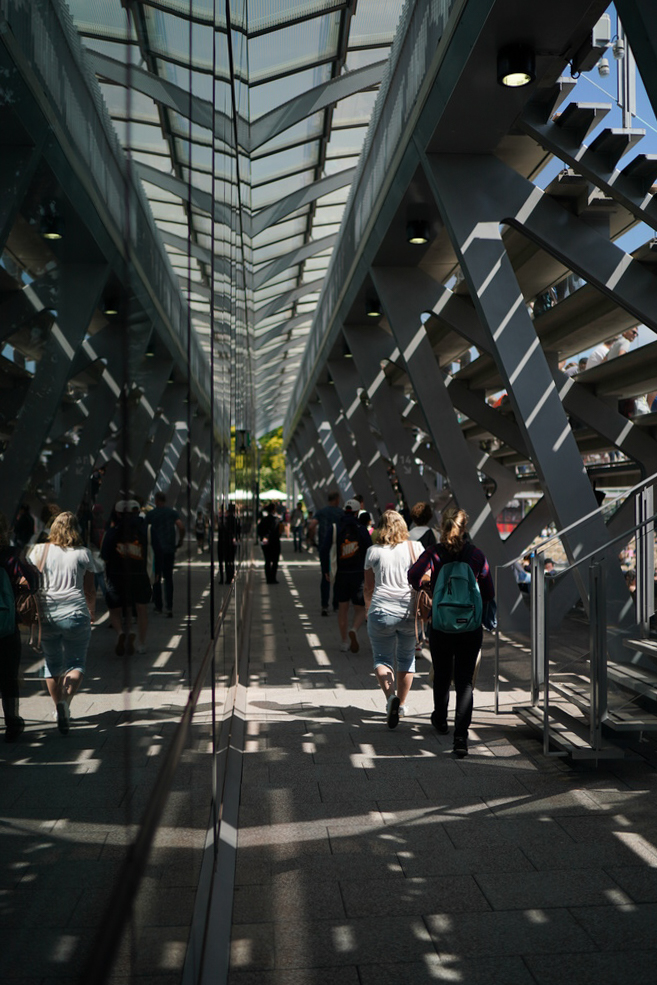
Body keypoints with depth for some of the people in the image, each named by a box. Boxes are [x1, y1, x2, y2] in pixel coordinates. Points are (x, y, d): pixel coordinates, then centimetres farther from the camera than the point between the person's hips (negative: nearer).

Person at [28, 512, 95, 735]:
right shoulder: (83, 553, 3)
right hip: (75, 613, -2)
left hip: (45, 614, 2)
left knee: (52, 663, 17)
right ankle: (66, 699, -20)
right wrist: (92, 610, 24)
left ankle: (59, 708, 26)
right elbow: (90, 591, 6)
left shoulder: (39, 550, 5)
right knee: (76, 663, 5)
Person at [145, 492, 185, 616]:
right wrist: (180, 541, 3)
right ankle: (169, 607, -3)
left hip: (156, 549, -1)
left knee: (156, 578, 10)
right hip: (170, 549, 1)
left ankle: (158, 606, 14)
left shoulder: (151, 514, -2)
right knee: (168, 578, 7)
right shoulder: (173, 513, 1)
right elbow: (181, 527, -11)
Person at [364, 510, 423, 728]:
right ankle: (401, 705, 25)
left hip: (381, 611, -2)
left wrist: (368, 608, 22)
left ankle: (391, 696, -17)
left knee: (382, 658, 8)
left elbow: (368, 588, 6)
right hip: (409, 611, 2)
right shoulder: (415, 547, 4)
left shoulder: (373, 551, 2)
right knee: (406, 657, 18)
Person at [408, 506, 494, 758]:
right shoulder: (476, 555, -2)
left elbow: (414, 575, -19)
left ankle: (440, 720, 41)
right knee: (465, 680, 2)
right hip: (471, 626, 0)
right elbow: (489, 593, 0)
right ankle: (461, 735, -11)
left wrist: (426, 592, 0)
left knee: (441, 675, 20)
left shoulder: (434, 553, -5)